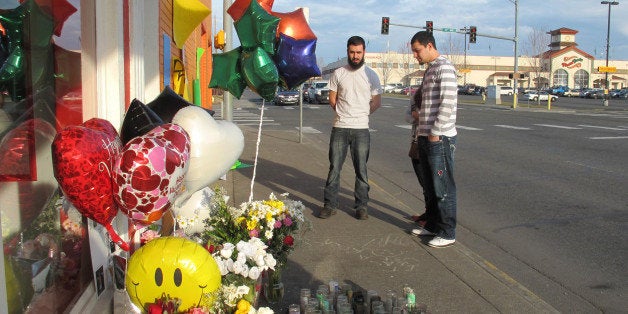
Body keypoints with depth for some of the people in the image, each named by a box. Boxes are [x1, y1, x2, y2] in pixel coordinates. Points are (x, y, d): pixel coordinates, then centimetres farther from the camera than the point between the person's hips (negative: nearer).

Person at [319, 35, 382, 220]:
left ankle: (361, 206, 16)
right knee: (334, 168, 4)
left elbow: (377, 102, 8)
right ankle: (330, 205, 12)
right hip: (339, 128, 1)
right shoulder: (338, 74, 4)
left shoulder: (371, 75, 3)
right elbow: (332, 100, 10)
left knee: (361, 170, 6)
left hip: (361, 129, -1)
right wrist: (345, 115, 9)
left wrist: (360, 115, 8)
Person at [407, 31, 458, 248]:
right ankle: (432, 225, 29)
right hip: (426, 137, 10)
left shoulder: (444, 68, -12)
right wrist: (420, 115, 11)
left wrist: (435, 132, -19)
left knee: (443, 187, -3)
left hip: (440, 138, -10)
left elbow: (448, 103, -20)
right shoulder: (429, 70, 18)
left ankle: (447, 233, 6)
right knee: (428, 185, 17)